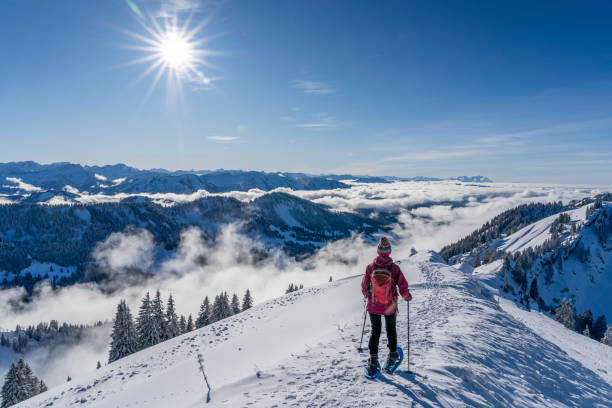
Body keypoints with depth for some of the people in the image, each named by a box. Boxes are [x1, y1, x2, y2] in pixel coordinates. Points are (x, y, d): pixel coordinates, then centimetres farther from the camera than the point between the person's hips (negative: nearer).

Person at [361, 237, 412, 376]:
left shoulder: (370, 267, -13)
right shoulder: (395, 268, -17)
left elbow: (364, 288, -2)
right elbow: (403, 289, -15)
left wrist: (368, 295, 20)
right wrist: (408, 297, 7)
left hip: (373, 307, 1)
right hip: (390, 307, 0)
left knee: (375, 331, 14)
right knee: (391, 330, 22)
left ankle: (373, 361, 11)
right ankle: (393, 355, 37)